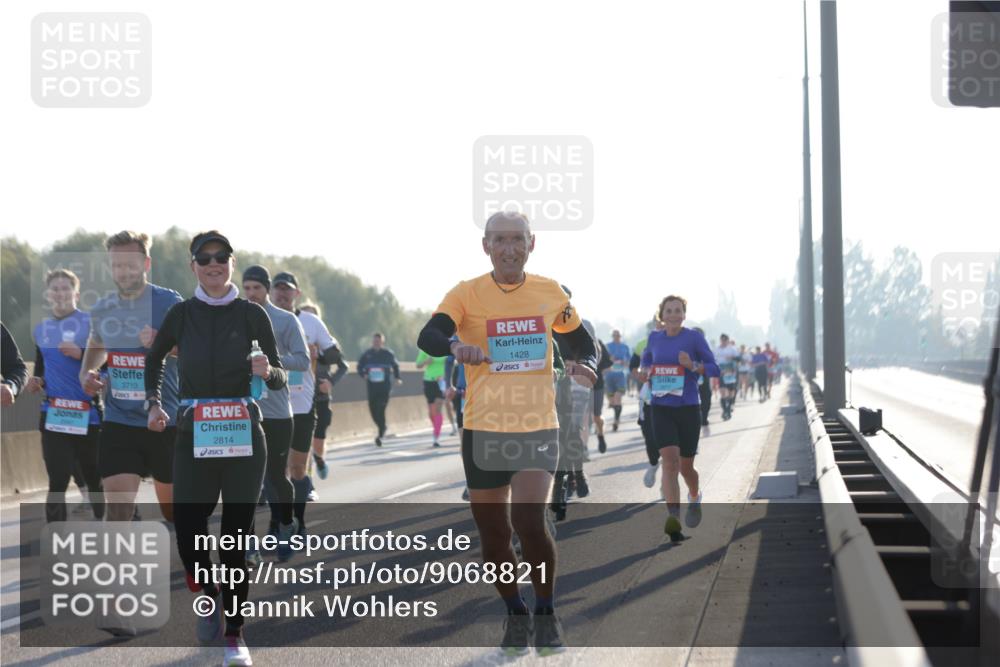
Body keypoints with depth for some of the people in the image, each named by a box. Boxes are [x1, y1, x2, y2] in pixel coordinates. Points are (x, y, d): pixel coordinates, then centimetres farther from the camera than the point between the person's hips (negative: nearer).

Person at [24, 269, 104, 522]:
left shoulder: (91, 323, -2)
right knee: (57, 481, -1)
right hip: (54, 415, 4)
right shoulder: (41, 329, 14)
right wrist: (36, 381, 6)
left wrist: (81, 354, -21)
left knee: (94, 479, 4)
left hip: (88, 414, -4)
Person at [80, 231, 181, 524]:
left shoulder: (169, 302, -9)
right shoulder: (102, 309, 6)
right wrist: (86, 372, 7)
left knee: (173, 508, 13)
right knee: (116, 512, -11)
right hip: (118, 423, 3)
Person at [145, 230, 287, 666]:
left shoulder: (252, 315, 0)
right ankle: (209, 597, 26)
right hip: (194, 437, 1)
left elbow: (280, 381, 2)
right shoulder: (181, 315, 3)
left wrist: (267, 371, -20)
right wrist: (154, 403, 9)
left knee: (235, 540, -2)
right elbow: (154, 358, 22)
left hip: (244, 437, -1)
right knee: (188, 535, -6)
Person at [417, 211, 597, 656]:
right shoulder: (467, 294, -3)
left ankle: (546, 615, 3)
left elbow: (581, 340, 19)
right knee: (493, 535, 7)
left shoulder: (550, 292, 5)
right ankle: (516, 615, 31)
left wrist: (585, 364, -5)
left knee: (529, 522, -19)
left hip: (538, 428, 0)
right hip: (483, 431, 0)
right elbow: (427, 337, -19)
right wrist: (455, 345, -42)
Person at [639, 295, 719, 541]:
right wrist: (645, 372, 6)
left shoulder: (694, 337, -4)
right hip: (661, 408, 1)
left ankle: (695, 497, 44)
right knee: (669, 460, -17)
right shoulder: (655, 338, 6)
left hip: (688, 409, -1)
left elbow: (714, 369, -3)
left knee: (686, 466, 9)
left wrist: (693, 366, -21)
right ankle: (673, 519, -24)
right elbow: (646, 357, 27)